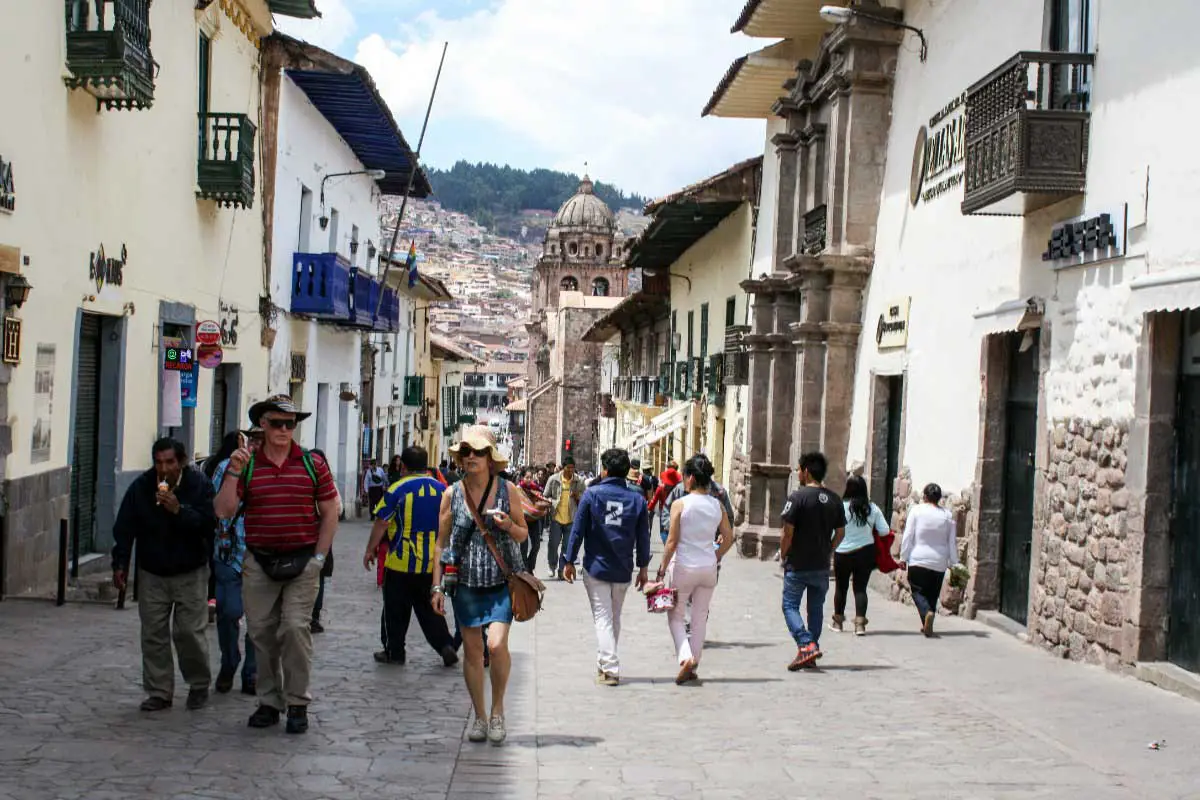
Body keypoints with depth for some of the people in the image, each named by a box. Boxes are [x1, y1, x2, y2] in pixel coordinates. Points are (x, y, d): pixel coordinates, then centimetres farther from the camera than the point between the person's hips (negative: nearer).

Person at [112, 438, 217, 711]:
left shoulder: (199, 484, -10)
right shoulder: (141, 487, -3)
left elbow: (209, 523, -18)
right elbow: (124, 527, 1)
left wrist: (179, 510, -31)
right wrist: (120, 564, -5)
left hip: (190, 573, -3)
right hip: (152, 573, 3)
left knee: (190, 632, -4)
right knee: (153, 635, 3)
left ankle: (199, 686, 16)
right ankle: (159, 691, 13)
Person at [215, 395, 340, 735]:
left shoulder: (313, 464, 3)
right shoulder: (245, 464, 4)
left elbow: (330, 513, 6)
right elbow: (224, 512, -2)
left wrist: (319, 558, 0)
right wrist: (233, 473, -16)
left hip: (302, 562, -2)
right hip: (259, 563, 2)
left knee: (295, 628, -9)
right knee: (261, 632, 6)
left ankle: (297, 703, 1)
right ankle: (269, 702, 18)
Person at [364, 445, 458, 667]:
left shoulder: (397, 489, -11)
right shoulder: (443, 490, 3)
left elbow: (381, 524, -11)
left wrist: (370, 550, 1)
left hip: (401, 563, -4)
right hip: (432, 563, 4)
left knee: (396, 610, 9)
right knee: (429, 608, 14)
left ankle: (394, 651, 15)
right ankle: (445, 645, 3)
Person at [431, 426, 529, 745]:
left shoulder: (508, 490, 0)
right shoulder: (452, 494, 2)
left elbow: (523, 535, 8)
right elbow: (442, 543, 7)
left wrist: (508, 525, -14)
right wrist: (437, 586, 3)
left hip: (501, 581, -2)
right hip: (466, 582, 2)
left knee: (497, 644, -15)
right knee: (472, 650, 5)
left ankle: (498, 709, 6)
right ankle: (479, 717, 18)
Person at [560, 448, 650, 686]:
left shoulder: (592, 495, -7)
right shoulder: (637, 499, -1)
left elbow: (578, 530, -5)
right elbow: (643, 537, 4)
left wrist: (569, 561, 4)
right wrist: (643, 567, 15)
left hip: (596, 567, -3)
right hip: (623, 571, 3)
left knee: (603, 619, 0)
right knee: (615, 618, 17)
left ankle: (610, 669, -10)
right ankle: (605, 664, 28)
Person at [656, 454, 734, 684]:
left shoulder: (680, 504, -12)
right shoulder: (717, 505, 0)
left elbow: (672, 541, -12)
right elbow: (728, 538, 3)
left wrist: (663, 568, -4)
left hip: (683, 567, -4)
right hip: (708, 568, 4)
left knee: (676, 616, 10)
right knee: (700, 617, 14)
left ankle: (685, 657, -11)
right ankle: (693, 667, 19)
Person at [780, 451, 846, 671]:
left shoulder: (798, 497, -14)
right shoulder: (834, 500, 3)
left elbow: (788, 532, -14)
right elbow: (840, 533, 8)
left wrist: (783, 556, 0)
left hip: (798, 565, -5)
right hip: (822, 566, 5)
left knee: (790, 605, 4)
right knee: (816, 608, 15)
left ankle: (806, 645, -14)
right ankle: (812, 651, 19)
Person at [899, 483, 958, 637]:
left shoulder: (916, 510, -7)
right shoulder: (947, 515, 0)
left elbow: (908, 536, -6)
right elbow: (952, 542, 4)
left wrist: (903, 557, 0)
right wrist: (954, 562, 11)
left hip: (918, 560, -3)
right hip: (939, 562, 3)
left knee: (918, 591, 3)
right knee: (933, 594, 13)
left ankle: (927, 612, -25)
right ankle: (927, 626, 14)